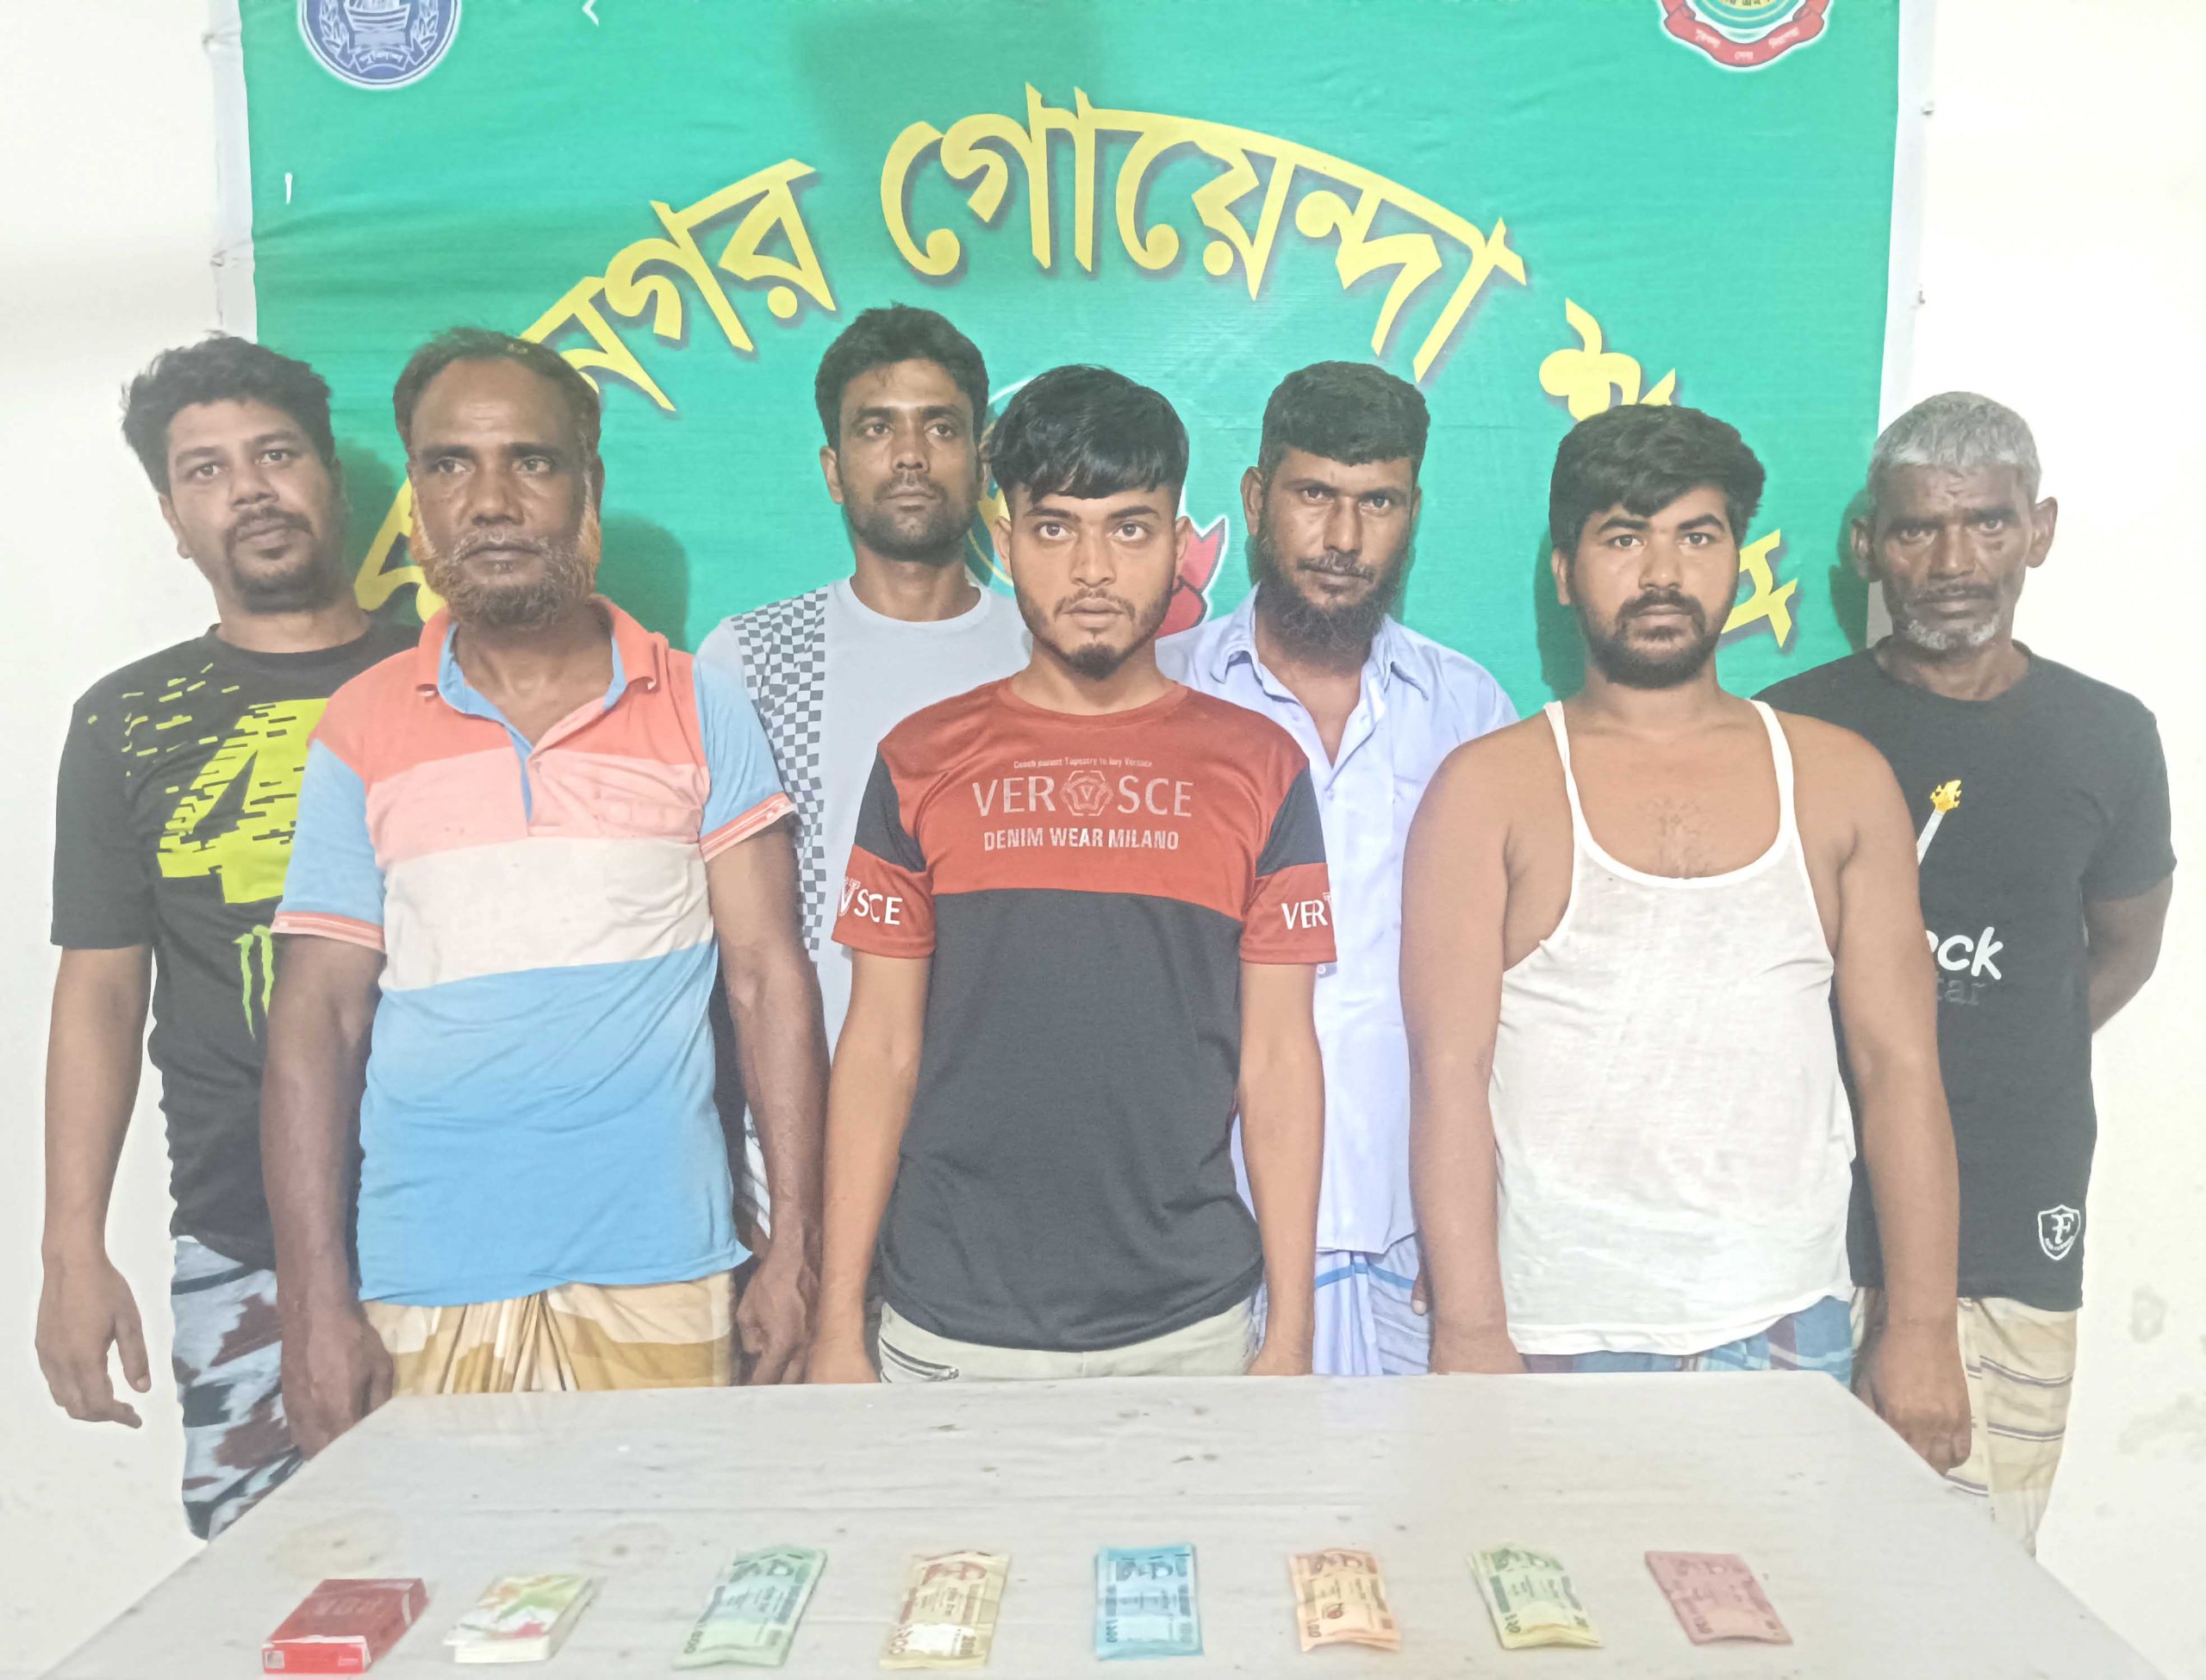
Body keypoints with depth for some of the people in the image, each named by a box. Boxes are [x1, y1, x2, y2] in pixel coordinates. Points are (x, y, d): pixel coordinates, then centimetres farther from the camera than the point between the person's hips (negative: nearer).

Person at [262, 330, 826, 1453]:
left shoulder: (699, 709, 3)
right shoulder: (361, 728, 6)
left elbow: (767, 978, 1)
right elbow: (318, 1016, 3)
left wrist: (797, 1247, -5)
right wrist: (315, 1302, -3)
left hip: (658, 1283, 0)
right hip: (422, 1297, 1)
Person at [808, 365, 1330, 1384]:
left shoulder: (1258, 766, 1)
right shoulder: (923, 760, 2)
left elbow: (1277, 1059, 1)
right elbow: (880, 1049, 2)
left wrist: (1291, 1333, -1)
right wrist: (838, 1325, 0)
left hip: (1189, 1328, 0)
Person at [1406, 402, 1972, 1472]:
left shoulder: (1841, 781, 7)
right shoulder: (1490, 790, -2)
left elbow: (1901, 1063, 7)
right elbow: (1449, 1073, -7)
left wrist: (1922, 1325, 3)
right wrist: (1470, 1339, -12)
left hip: (1792, 1337, 3)